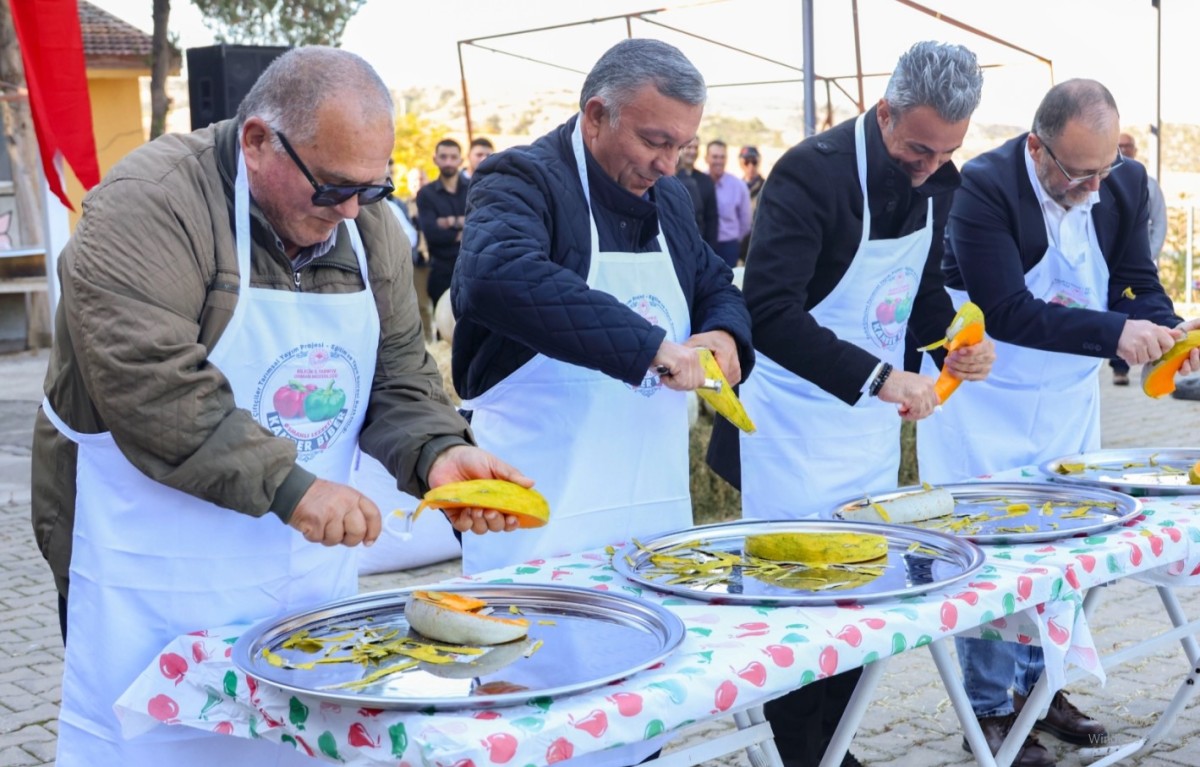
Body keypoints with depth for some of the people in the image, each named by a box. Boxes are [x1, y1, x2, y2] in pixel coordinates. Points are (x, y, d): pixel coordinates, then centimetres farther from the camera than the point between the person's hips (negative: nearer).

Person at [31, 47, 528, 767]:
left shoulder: (370, 225, 5)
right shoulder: (152, 202, -17)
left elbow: (400, 377, 7)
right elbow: (148, 383, -26)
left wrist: (438, 452, -13)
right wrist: (287, 485, -27)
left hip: (313, 566, 6)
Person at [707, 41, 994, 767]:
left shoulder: (939, 181, 0)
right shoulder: (812, 172, -22)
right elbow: (770, 312, -30)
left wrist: (956, 339, -8)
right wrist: (879, 376, -34)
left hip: (875, 418, 7)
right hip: (795, 424, -7)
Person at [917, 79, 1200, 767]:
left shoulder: (1126, 183, -7)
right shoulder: (984, 187, -25)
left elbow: (1139, 284, -1)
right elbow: (1007, 312, -30)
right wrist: (1113, 333, -37)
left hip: (1069, 399, 6)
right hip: (988, 401, -5)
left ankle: (1042, 684, 28)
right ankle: (989, 708, 14)